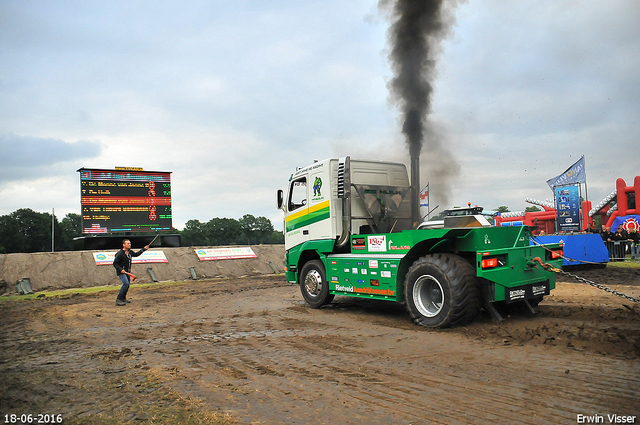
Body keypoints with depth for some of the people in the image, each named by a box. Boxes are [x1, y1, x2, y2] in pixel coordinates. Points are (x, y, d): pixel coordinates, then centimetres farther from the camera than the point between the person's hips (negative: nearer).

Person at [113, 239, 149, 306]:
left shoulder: (130, 252, 4)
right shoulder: (120, 254, -19)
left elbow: (136, 254, 25)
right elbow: (115, 263, -15)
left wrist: (143, 249, 21)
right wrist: (121, 269, -27)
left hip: (127, 271, 8)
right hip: (121, 271, -8)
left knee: (127, 284, 13)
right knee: (126, 283, -22)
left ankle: (123, 298, 31)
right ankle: (118, 300, -17)